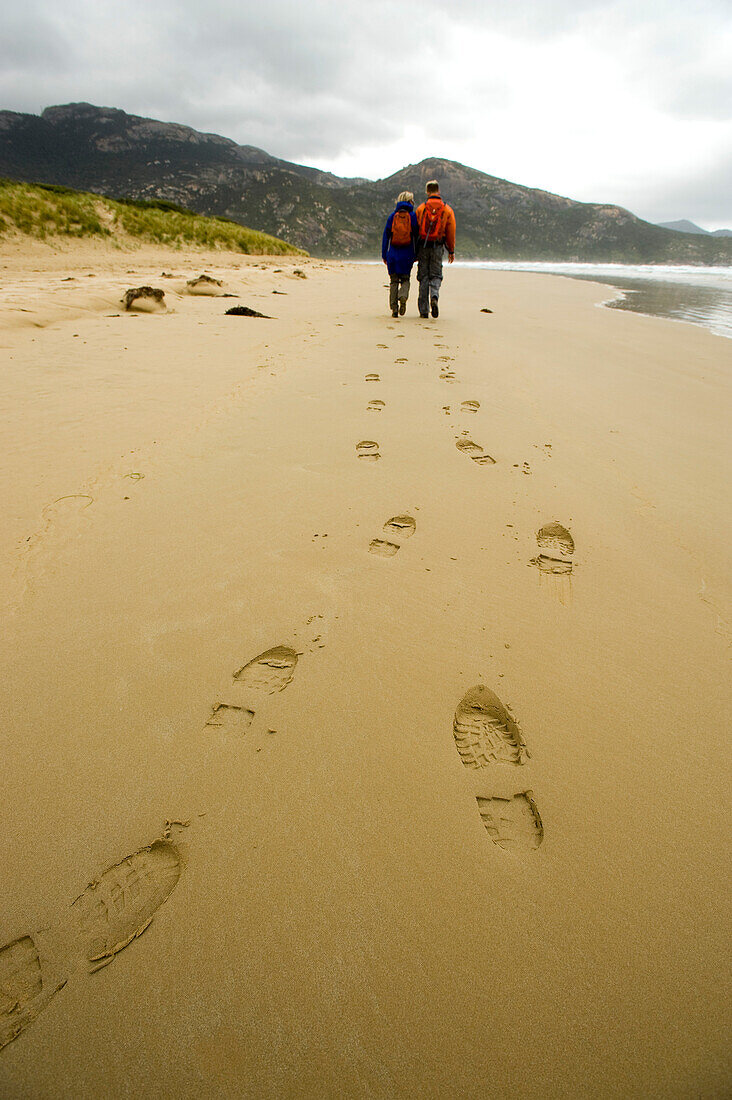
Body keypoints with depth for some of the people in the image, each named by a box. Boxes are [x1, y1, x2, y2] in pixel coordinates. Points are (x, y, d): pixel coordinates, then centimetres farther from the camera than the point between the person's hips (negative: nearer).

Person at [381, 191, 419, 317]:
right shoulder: (413, 216, 2)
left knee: (393, 281, 7)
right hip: (407, 254, -1)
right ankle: (403, 297, -20)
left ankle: (394, 308, 0)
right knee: (405, 279, 11)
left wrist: (384, 255, 9)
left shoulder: (392, 216, 5)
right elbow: (417, 236, 2)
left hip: (393, 253, 1)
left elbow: (385, 236, 5)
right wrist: (416, 254, 9)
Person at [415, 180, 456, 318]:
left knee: (423, 276, 5)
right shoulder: (448, 210, 3)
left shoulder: (420, 209, 2)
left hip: (423, 246, 0)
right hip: (437, 247, 0)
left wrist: (415, 251, 8)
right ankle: (434, 297, -21)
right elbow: (451, 233, 4)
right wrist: (451, 251, 11)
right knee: (436, 275, 10)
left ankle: (423, 310, 2)